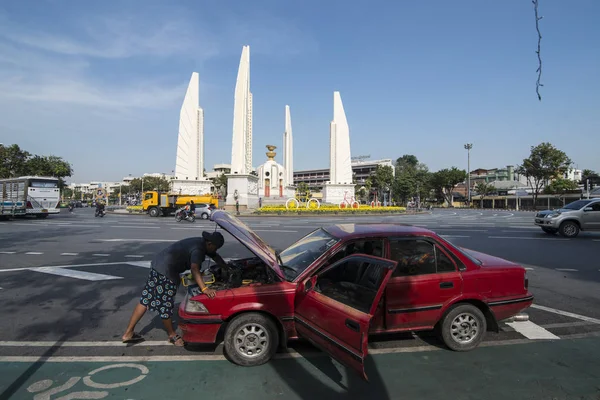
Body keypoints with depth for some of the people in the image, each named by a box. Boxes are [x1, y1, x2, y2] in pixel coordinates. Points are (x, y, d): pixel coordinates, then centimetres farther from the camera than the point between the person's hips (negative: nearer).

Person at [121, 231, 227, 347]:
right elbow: (194, 269, -35)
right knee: (165, 305, 7)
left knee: (146, 300, 14)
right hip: (165, 271, -10)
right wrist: (204, 289, -44)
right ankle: (172, 335, 24)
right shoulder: (198, 249, -20)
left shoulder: (202, 243, 10)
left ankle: (128, 333, 23)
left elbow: (216, 256, 22)